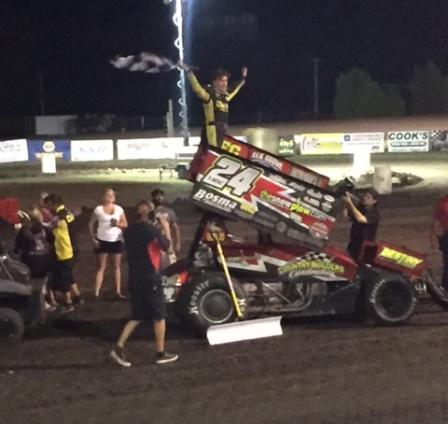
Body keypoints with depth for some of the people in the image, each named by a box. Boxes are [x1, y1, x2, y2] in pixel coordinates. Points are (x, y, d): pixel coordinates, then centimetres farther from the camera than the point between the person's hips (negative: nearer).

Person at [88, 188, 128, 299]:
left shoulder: (119, 209, 2)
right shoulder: (98, 209, -5)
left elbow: (125, 224, 6)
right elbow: (91, 224, 0)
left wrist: (118, 224, -14)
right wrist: (93, 238, -6)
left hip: (116, 240, 2)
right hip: (103, 240, -2)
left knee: (117, 266, 6)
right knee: (101, 267, 0)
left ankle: (118, 292, 12)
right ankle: (96, 293, -1)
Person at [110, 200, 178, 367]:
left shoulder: (129, 230, 6)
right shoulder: (151, 229, -15)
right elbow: (166, 246, -6)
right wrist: (165, 229, 8)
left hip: (134, 277, 7)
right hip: (150, 277, -7)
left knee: (137, 316, 13)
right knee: (159, 316, 7)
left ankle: (119, 347, -1)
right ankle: (161, 353, 13)